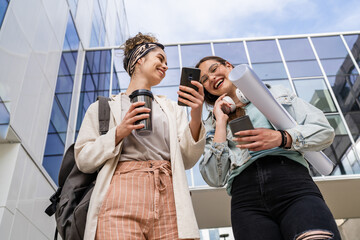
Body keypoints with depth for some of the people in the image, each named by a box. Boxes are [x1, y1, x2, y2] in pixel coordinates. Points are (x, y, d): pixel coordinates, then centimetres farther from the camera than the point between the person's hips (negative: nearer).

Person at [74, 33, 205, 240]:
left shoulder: (172, 108, 21)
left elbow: (187, 160, 11)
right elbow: (84, 160, 7)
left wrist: (196, 117, -5)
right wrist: (119, 132, -7)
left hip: (169, 196, 3)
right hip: (122, 193, -2)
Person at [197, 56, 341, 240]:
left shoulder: (275, 93, 21)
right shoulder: (212, 124, 22)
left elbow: (325, 130, 12)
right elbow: (214, 179, 7)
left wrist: (280, 138, -5)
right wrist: (221, 121, 9)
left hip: (292, 180, -1)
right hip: (246, 199, 1)